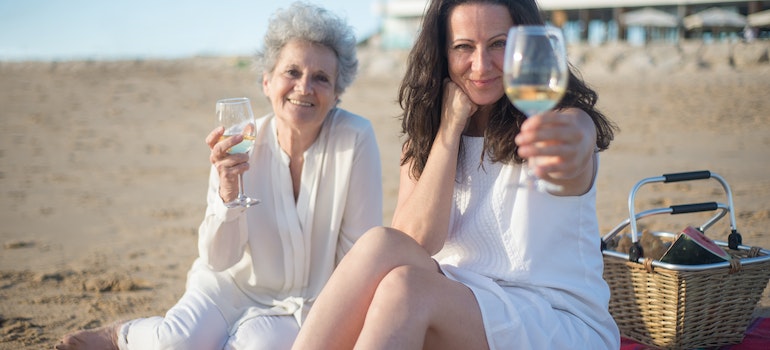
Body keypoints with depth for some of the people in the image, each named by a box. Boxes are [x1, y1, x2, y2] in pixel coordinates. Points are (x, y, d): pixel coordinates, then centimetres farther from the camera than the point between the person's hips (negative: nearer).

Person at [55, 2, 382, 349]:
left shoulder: (355, 138, -18)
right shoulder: (241, 144, -12)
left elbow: (359, 250, -10)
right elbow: (218, 259, -13)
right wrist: (228, 192, -30)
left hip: (303, 305, 0)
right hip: (233, 282, 1)